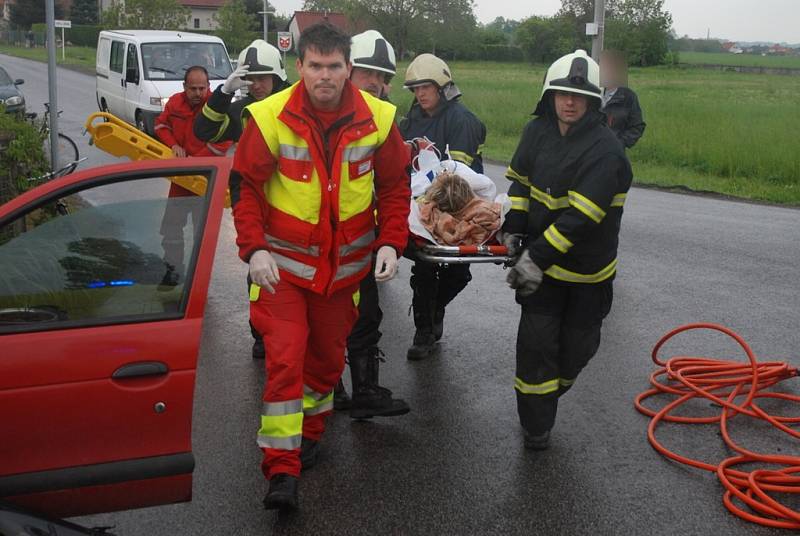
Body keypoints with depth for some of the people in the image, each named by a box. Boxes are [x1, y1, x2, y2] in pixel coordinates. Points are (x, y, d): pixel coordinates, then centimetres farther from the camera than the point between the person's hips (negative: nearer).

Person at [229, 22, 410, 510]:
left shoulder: (377, 119, -9)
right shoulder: (272, 118, -16)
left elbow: (395, 187, 2)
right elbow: (245, 186, -8)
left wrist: (390, 242, -9)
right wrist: (254, 248, -19)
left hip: (345, 264, 3)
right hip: (284, 263, -3)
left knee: (328, 355, 16)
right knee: (285, 358, -10)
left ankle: (308, 434, 41)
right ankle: (282, 468, -1)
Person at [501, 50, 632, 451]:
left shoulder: (605, 150, -20)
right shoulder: (538, 132, 0)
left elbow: (580, 216, -27)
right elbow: (520, 181, 12)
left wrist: (537, 258, -30)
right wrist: (513, 229, -3)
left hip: (588, 268, -3)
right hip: (541, 257, 3)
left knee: (578, 344, 11)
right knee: (536, 340, -2)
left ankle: (546, 394, 40)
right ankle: (536, 425, 12)